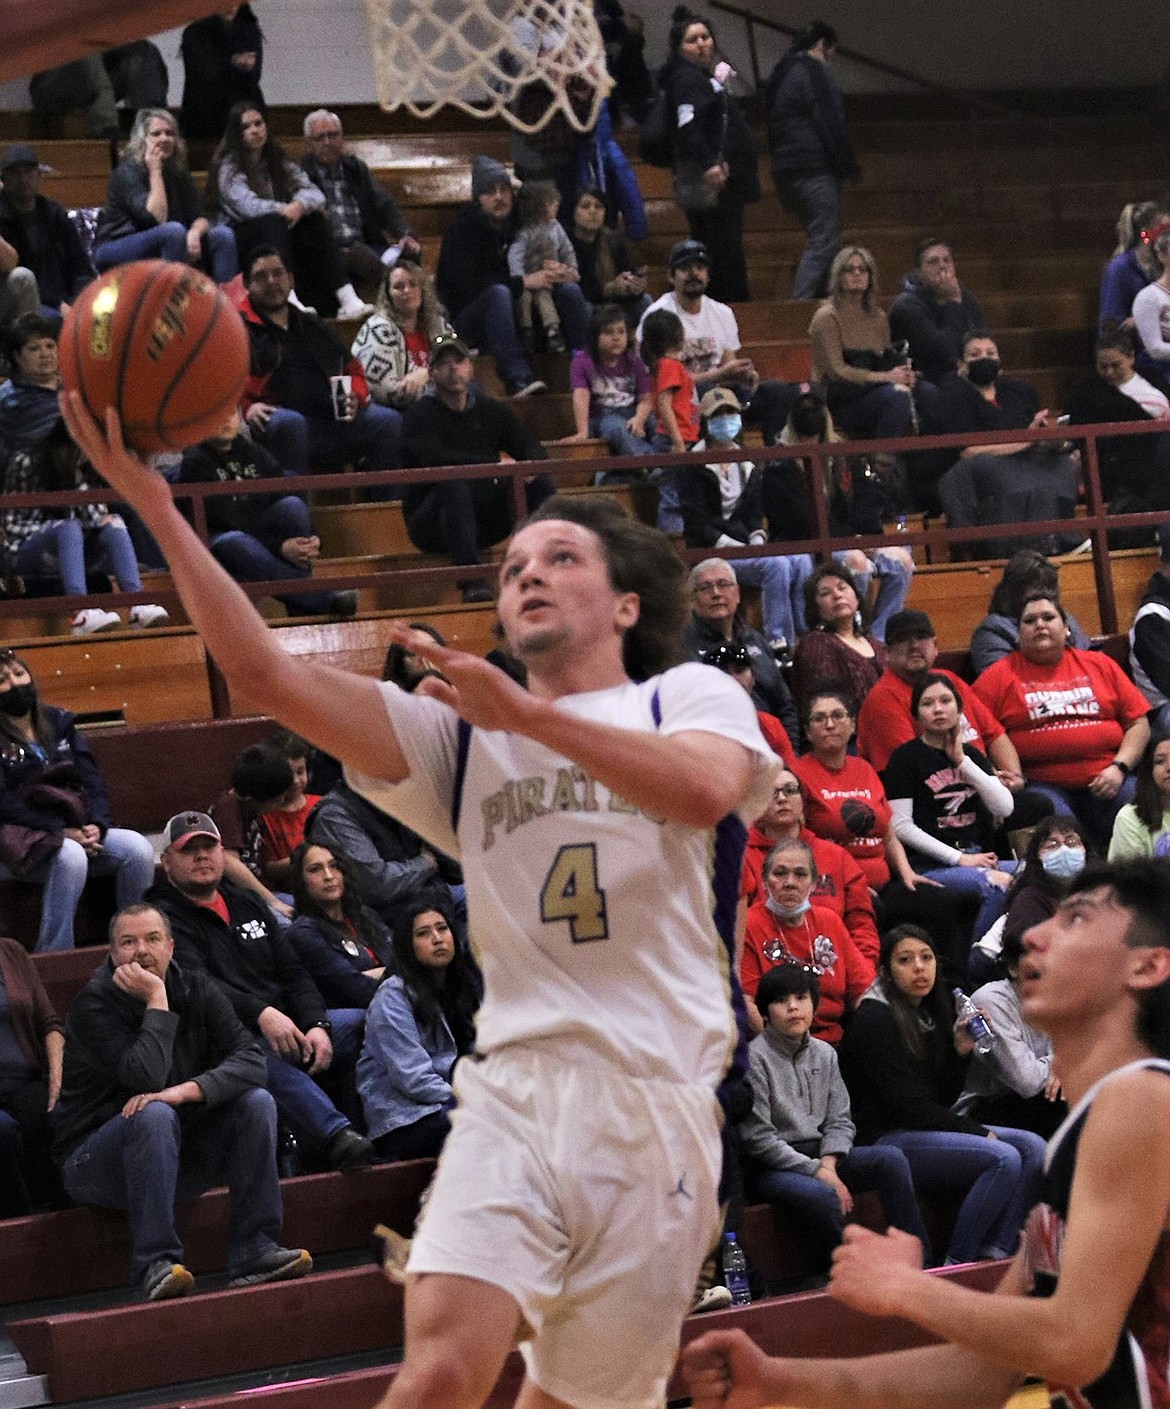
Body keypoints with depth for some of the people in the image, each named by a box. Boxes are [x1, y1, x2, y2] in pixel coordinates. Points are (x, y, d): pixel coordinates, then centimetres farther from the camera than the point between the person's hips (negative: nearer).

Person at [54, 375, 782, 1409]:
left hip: (663, 1091, -1)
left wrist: (532, 716, -19)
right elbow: (269, 674, 5)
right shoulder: (461, 735, 18)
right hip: (515, 1082, 1)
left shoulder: (692, 697, 10)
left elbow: (706, 788, -15)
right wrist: (155, 506, -3)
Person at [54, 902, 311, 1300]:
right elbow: (147, 1076, -28)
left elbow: (250, 1059, -12)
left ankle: (254, 1252, -20)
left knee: (256, 1102, -15)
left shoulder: (196, 990, 1)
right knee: (155, 1115, -35)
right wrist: (157, 1000, -22)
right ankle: (155, 1263, -37)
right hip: (96, 1160, -5)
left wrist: (187, 1090, -27)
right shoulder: (94, 1005, -15)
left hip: (177, 1154, 5)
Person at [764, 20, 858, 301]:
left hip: (784, 170, 10)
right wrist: (849, 167, -9)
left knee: (821, 240, 16)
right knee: (823, 242, -11)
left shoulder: (779, 75, 20)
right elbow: (830, 125, -15)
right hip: (816, 169, -10)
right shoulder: (816, 71, -9)